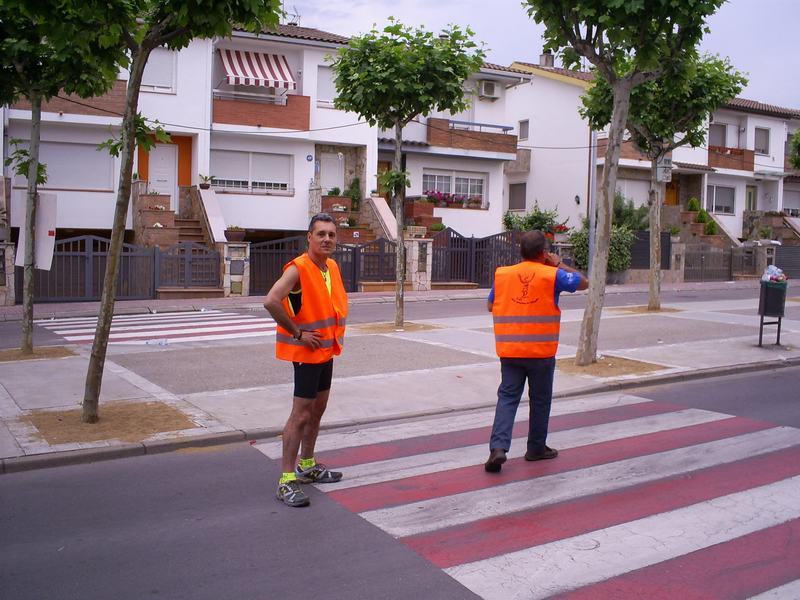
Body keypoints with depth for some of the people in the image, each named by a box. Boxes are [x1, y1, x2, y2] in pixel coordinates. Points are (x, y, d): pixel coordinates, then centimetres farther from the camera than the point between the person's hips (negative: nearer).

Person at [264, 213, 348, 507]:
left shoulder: (332, 266, 7)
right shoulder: (298, 268, -19)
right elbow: (271, 301, -32)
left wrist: (335, 333, 12)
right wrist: (297, 332, -25)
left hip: (327, 350, 9)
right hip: (307, 351, -9)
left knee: (318, 409, 17)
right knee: (301, 415, -7)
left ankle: (307, 466, 32)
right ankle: (287, 480, -1)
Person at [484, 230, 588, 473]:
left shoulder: (502, 274, 1)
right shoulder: (552, 275, -7)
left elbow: (490, 306, 13)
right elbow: (583, 283, 7)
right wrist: (560, 264, 13)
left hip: (509, 351, 2)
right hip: (541, 352, -2)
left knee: (507, 397, 6)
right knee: (540, 399, 13)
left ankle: (498, 446, -9)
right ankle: (536, 448, 25)